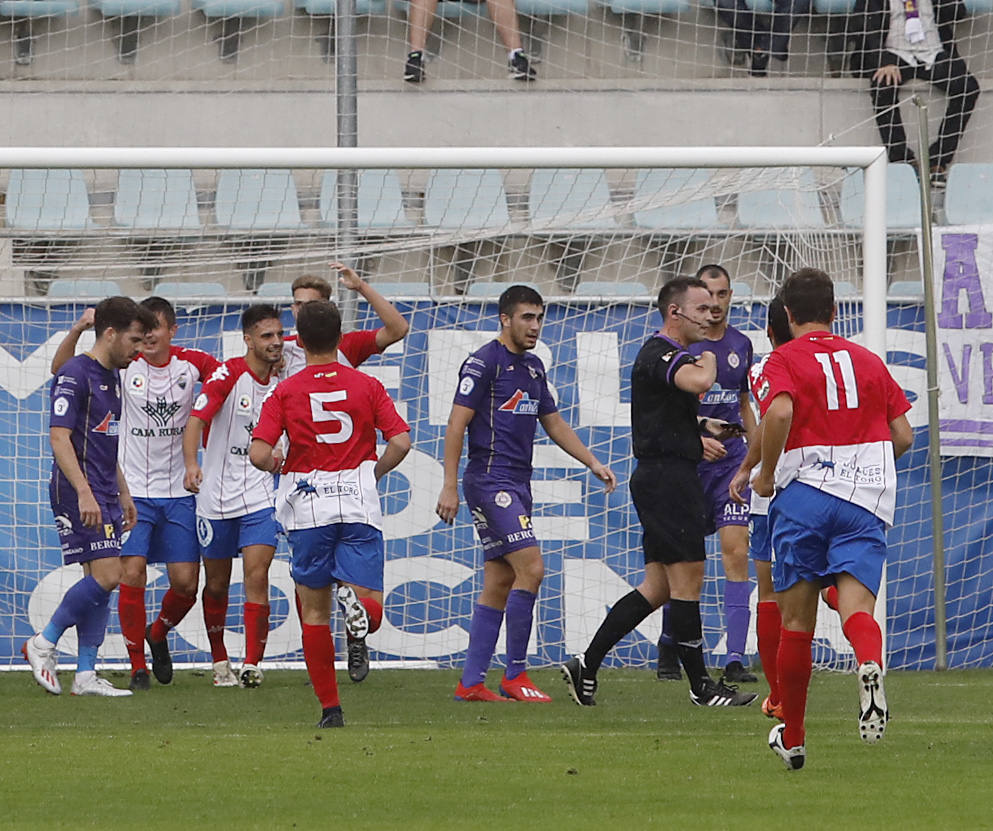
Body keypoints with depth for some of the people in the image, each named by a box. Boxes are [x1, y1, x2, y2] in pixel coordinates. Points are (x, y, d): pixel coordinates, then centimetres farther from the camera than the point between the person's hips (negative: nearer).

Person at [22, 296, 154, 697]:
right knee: (106, 575, -15)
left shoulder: (111, 377, 17)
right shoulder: (75, 375, -12)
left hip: (104, 497, 9)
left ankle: (86, 674, 6)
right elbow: (59, 437, -18)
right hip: (80, 495, -9)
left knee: (101, 581, 5)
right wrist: (84, 492, -24)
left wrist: (122, 493, 26)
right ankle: (44, 643, -3)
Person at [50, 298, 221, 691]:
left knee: (185, 582, -1)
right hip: (133, 492, -1)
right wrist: (78, 330, -23)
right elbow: (61, 369, -6)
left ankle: (158, 633, 30)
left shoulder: (192, 363, -2)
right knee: (132, 575, -12)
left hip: (178, 493, 2)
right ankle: (137, 665, 2)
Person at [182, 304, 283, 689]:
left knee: (257, 576, -13)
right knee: (217, 584, 8)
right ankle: (219, 662, 25)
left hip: (260, 495, 2)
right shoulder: (227, 374, -11)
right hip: (217, 496, -2)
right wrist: (191, 463, -37)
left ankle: (252, 665, -14)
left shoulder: (282, 382, 4)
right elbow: (196, 420, -21)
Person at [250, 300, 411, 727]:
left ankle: (330, 706, 8)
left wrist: (281, 467, 13)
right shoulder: (366, 386, 3)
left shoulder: (285, 392, 0)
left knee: (315, 610, 10)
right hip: (359, 506, 0)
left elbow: (259, 454, -9)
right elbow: (400, 441, -5)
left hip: (308, 507, 0)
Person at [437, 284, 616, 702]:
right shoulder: (484, 362, -9)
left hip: (517, 485, 9)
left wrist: (593, 463, 15)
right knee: (530, 569, -16)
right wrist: (449, 486, -16)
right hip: (490, 479, -9)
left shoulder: (533, 367, 17)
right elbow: (457, 423, -12)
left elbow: (553, 423, 25)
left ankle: (471, 682, 8)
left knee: (500, 583, 6)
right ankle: (514, 675, -10)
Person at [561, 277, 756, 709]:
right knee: (687, 581, -5)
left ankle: (586, 665, 9)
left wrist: (701, 427, 18)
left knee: (657, 587, 10)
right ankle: (701, 687, 1)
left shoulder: (665, 354, 19)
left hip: (661, 479, 11)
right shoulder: (660, 354, -14)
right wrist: (708, 360, -13)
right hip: (668, 475, -11)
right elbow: (698, 382, -35)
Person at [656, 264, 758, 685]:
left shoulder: (741, 345, 11)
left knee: (736, 551, -10)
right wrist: (696, 440, -20)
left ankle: (735, 657, -13)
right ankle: (668, 643, 25)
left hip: (731, 460, 3)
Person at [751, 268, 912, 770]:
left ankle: (792, 738, 18)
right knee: (856, 605, -11)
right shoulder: (868, 361, 16)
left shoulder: (784, 361, 2)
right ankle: (870, 664, -47)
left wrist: (766, 473, -5)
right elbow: (903, 436, 15)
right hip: (868, 498, 2)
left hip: (805, 490, -2)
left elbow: (779, 411, -19)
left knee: (796, 622, 8)